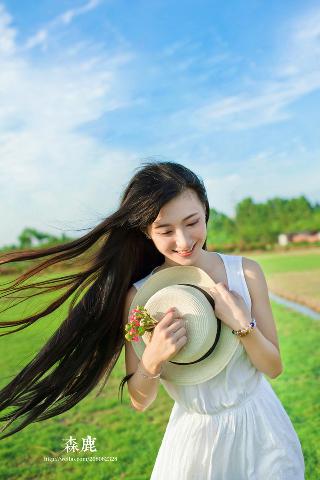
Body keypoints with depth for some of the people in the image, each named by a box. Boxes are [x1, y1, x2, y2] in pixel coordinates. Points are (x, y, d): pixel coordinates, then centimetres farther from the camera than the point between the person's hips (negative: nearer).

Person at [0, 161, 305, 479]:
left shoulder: (245, 272, -13)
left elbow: (274, 368, -6)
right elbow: (140, 402, -10)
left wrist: (243, 325, -24)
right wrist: (152, 361, -30)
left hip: (262, 431, 2)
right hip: (195, 438, -1)